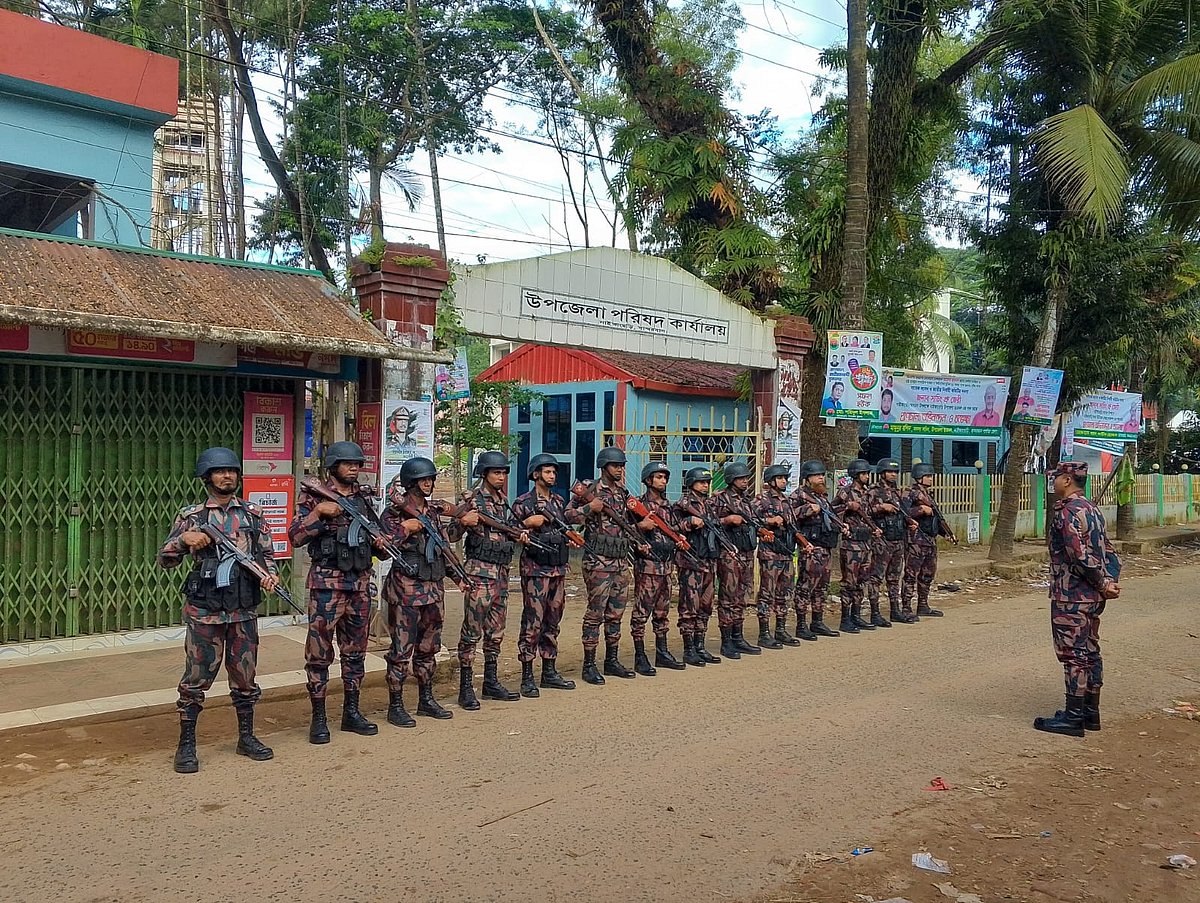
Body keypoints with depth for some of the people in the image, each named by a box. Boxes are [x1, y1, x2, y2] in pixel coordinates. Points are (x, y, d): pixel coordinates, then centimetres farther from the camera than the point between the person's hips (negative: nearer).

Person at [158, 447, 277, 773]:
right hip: (204, 611, -2)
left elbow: (267, 554, 11)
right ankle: (186, 745, 15)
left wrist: (270, 574, -9)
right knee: (196, 678, 3)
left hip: (244, 610, 3)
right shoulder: (192, 516, 1)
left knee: (245, 676, 11)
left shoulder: (253, 514, 7)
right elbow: (164, 560, 2)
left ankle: (246, 737, 26)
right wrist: (184, 539, -17)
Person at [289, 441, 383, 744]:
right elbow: (295, 537, -9)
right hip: (327, 582, -5)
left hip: (360, 582, 5)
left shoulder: (364, 496, 11)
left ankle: (351, 712, 22)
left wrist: (379, 539, 3)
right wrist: (318, 512, -21)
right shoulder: (314, 496, -4)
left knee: (355, 650, 12)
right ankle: (318, 718, 9)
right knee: (319, 652, -1)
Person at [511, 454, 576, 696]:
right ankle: (527, 678, 0)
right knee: (533, 622, -6)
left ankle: (550, 672, 21)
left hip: (558, 568, 7)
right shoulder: (524, 502, -5)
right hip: (535, 569, -7)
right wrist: (529, 524, -21)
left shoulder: (558, 501, 14)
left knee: (553, 621, 12)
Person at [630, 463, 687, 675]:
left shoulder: (668, 505, 16)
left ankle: (662, 652, 23)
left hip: (667, 565, 8)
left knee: (663, 611, 14)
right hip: (647, 564, -8)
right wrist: (641, 526, -26)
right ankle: (640, 657, 2)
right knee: (642, 612, -3)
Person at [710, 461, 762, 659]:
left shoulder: (749, 499, 17)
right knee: (728, 597, -5)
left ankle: (738, 638, 19)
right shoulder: (720, 498, -6)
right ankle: (726, 642, 0)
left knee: (741, 597, 12)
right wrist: (727, 520, -20)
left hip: (747, 553, 8)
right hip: (729, 553, -8)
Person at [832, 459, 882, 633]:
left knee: (861, 582, 12)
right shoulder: (845, 492, -8)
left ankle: (856, 617, 20)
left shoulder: (865, 493, 16)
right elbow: (832, 510, -13)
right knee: (849, 582, -5)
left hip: (866, 542, 8)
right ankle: (845, 621, 0)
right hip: (851, 542, -8)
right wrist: (848, 506, -22)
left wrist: (874, 529, 9)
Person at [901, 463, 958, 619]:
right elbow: (903, 512, -25)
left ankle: (923, 606, 25)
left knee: (928, 575, 15)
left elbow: (936, 519, 25)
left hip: (931, 541, 9)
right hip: (916, 541, -9)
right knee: (911, 575, -6)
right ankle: (906, 609, -4)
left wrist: (948, 534, 17)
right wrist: (921, 509, -22)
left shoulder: (929, 495, 18)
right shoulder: (911, 495, -9)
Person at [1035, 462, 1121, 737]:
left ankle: (1073, 717, 3)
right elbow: (1108, 551, 12)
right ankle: (1091, 712, 23)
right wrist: (1110, 581, 1)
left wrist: (1103, 584, -11)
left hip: (1070, 597, -10)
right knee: (1090, 652, 15)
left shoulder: (1067, 512, -18)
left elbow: (1080, 556, -22)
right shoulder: (1092, 510, 13)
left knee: (1074, 654, -3)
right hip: (1092, 597, 10)